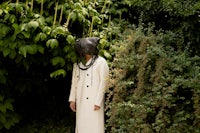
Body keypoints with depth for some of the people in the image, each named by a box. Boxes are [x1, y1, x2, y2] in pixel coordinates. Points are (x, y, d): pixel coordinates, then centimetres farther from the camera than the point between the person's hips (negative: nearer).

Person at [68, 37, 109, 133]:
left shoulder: (101, 62, -3)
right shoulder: (77, 64, 12)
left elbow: (103, 82, -7)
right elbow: (74, 82, 15)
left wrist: (98, 102, -11)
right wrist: (72, 99, 9)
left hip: (94, 101, -5)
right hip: (81, 102, 5)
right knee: (81, 125, 7)